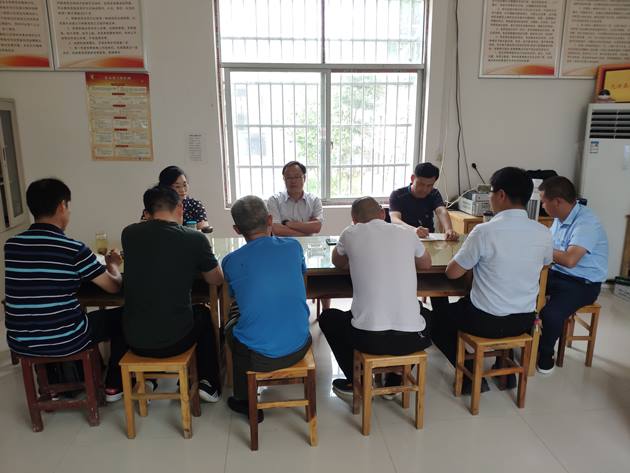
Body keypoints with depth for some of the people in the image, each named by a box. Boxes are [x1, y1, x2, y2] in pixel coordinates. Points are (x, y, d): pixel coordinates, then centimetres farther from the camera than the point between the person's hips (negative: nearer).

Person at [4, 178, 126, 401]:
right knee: (121, 316, 18)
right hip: (65, 341, -5)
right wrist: (112, 265, 16)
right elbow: (114, 286, -5)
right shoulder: (74, 249, -17)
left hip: (20, 343, 6)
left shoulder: (11, 245, -2)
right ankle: (114, 386, 28)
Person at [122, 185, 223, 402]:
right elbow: (216, 280, 4)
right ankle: (208, 383, 30)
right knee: (203, 313, 30)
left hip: (134, 341, 3)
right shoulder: (195, 238, -13)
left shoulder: (129, 233, -4)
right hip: (174, 340, -3)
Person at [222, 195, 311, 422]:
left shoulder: (231, 261, -9)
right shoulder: (293, 246, -5)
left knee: (230, 327, 30)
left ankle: (245, 401, 43)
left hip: (258, 357, -3)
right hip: (299, 348, 3)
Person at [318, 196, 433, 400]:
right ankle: (394, 382, 34)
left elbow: (337, 262, 24)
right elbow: (426, 264, 27)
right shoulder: (407, 233, 7)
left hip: (369, 337, -2)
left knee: (327, 317, 29)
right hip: (411, 337, 2)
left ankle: (356, 382, 30)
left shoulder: (351, 234, 2)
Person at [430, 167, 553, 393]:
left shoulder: (485, 231, -22)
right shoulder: (543, 233, -7)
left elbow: (452, 272, -13)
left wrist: (476, 260, 8)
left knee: (438, 318, 21)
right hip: (525, 320, 5)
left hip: (487, 322, -5)